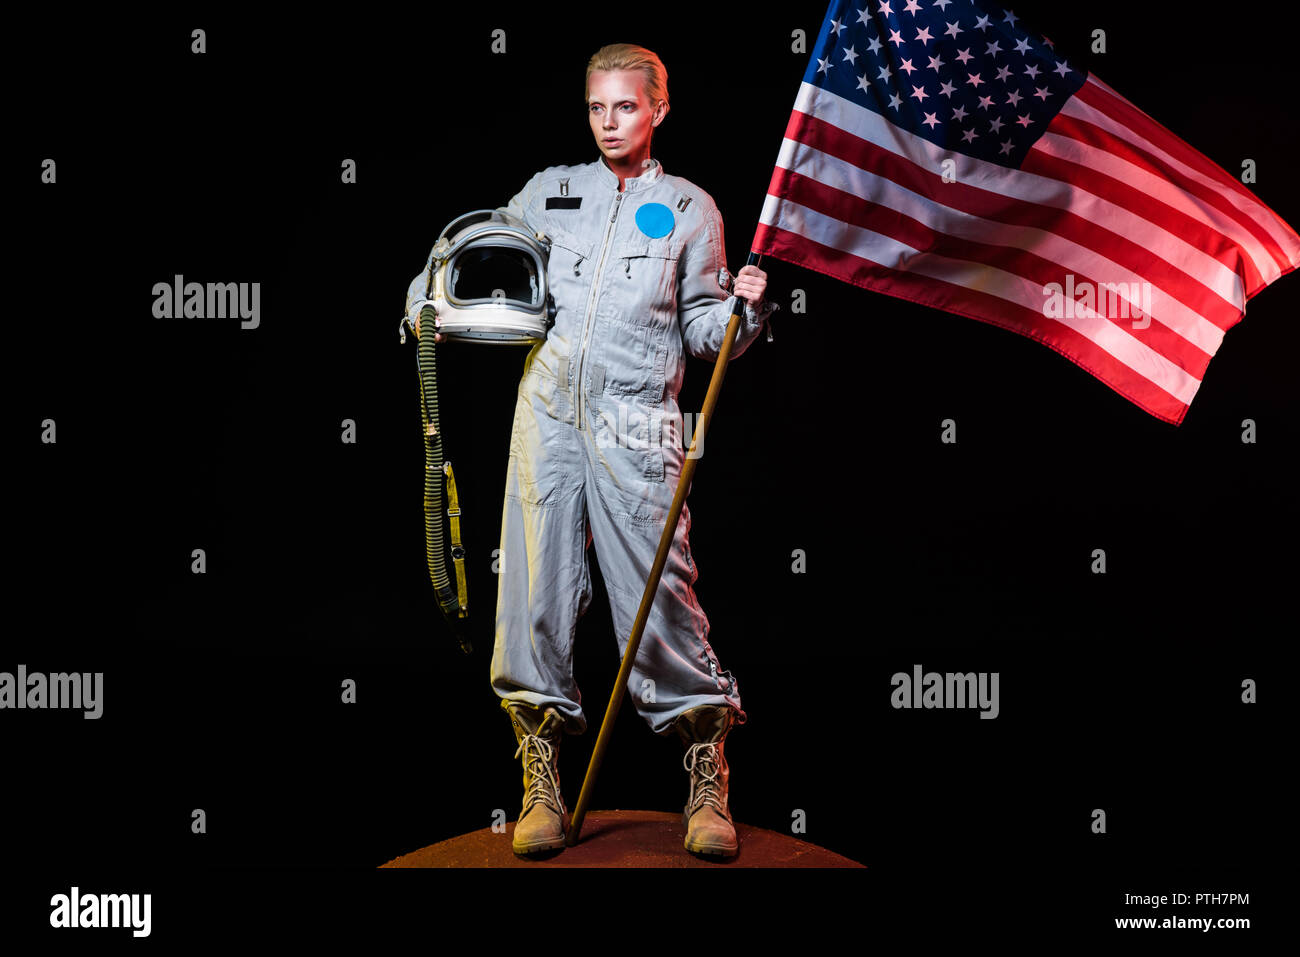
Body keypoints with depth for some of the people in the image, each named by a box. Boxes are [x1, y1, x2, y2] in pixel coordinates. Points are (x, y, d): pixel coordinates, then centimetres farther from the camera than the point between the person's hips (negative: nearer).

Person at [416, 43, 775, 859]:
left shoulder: (687, 208, 13)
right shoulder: (548, 192, 18)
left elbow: (703, 330, 12)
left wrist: (745, 308, -8)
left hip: (636, 419, -2)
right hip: (548, 403, 2)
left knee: (660, 590, -9)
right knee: (536, 584, -3)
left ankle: (708, 778, 2)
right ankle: (542, 780, 6)